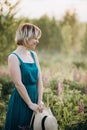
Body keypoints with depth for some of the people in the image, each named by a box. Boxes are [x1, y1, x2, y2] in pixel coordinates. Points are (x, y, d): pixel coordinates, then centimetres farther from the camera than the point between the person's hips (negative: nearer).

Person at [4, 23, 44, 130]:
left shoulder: (33, 55, 8)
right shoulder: (14, 57, -13)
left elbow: (39, 79, 4)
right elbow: (18, 84, -16)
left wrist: (39, 101, -4)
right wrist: (30, 104, -15)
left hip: (34, 97, 7)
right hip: (21, 100, -7)